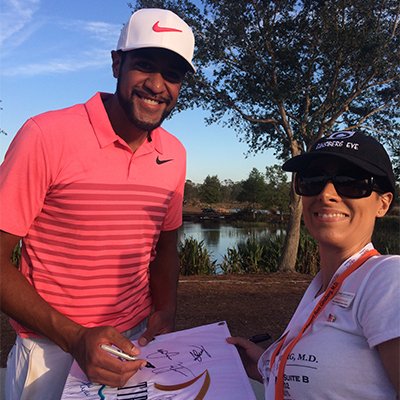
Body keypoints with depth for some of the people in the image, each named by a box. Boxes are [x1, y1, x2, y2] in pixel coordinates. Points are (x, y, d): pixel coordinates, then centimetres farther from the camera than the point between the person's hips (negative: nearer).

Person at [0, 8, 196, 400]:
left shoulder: (174, 155, -1)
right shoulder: (45, 136, -17)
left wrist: (165, 314, -4)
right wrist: (74, 338, -21)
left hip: (136, 343, 5)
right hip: (51, 351, -4)